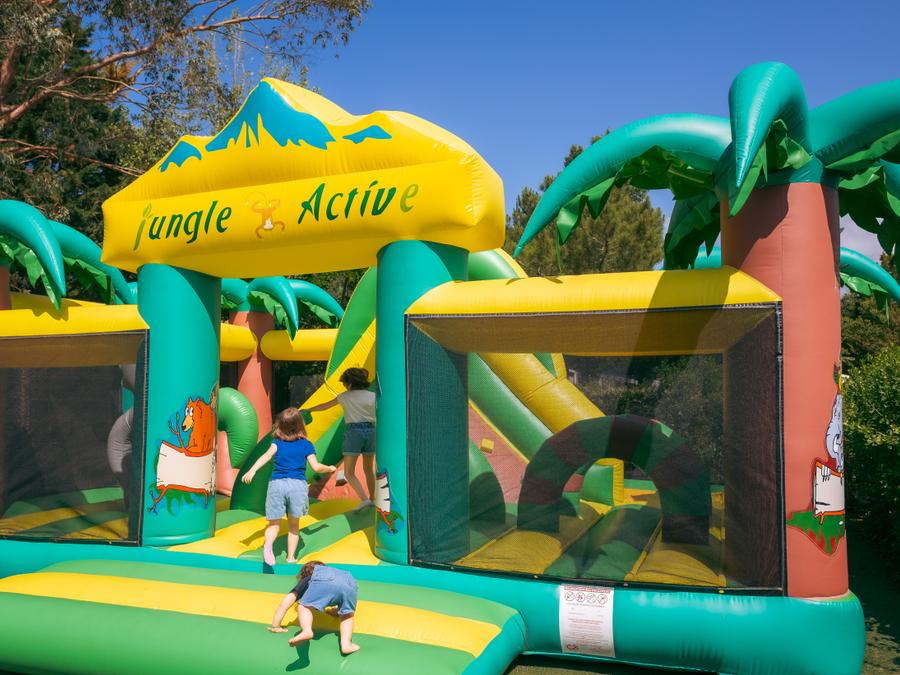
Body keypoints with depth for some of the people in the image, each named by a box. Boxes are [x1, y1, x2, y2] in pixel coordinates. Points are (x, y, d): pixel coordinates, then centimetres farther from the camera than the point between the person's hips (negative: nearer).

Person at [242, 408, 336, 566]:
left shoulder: (277, 442, 10)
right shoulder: (306, 445, 9)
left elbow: (266, 456, -9)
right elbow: (316, 467, 6)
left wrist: (252, 470, -19)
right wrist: (329, 468, 25)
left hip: (277, 483, 0)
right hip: (298, 484, 0)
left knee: (274, 523, 8)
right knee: (294, 524, 15)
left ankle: (268, 544, -22)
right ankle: (291, 557, 15)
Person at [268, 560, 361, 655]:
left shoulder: (306, 579, 39)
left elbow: (285, 603, 32)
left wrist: (275, 626, 37)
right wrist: (337, 611, 70)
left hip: (323, 581, -3)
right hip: (349, 583, 3)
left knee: (304, 606, 13)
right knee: (346, 616, 22)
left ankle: (306, 630, -16)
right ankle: (346, 643, -2)